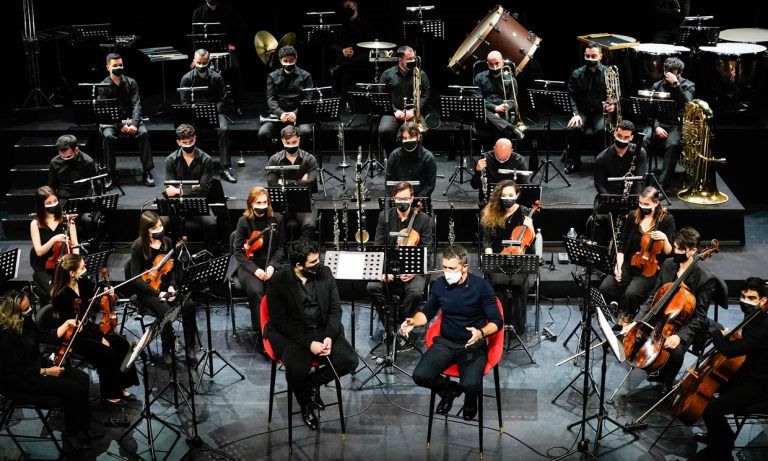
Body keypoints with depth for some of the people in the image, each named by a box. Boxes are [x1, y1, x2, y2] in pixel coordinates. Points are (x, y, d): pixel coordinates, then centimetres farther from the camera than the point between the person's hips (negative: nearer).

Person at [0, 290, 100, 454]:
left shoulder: (25, 321, 0)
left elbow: (46, 337, 14)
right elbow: (18, 368, -22)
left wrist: (66, 324, 4)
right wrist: (45, 372, -17)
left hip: (38, 365, 9)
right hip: (20, 380, -9)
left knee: (82, 378, -6)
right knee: (73, 389, -20)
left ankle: (84, 429, 2)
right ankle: (71, 439, -5)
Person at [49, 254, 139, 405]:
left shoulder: (83, 283, -3)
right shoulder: (62, 296, -24)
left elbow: (93, 307, 9)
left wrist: (105, 295, -12)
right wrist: (99, 337, -19)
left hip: (87, 328, 8)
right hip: (72, 338, -8)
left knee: (123, 345, -7)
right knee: (107, 353, -22)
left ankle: (120, 387, 5)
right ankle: (109, 395, -4)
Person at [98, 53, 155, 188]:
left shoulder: (131, 83, 6)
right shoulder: (103, 86, -1)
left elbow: (136, 104, -2)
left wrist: (134, 123, -20)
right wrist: (121, 125, -22)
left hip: (130, 118, 2)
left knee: (143, 133, -27)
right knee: (108, 136, -33)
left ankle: (147, 172, -22)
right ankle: (110, 174, -23)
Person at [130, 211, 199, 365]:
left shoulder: (167, 242, 1)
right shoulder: (137, 247, -13)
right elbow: (136, 278, -14)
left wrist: (172, 286, -9)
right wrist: (158, 294, -22)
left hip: (166, 286, 4)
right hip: (147, 290, -4)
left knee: (188, 305, -25)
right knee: (166, 311, -33)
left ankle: (190, 346, -9)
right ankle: (167, 349, -10)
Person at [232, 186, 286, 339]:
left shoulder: (277, 219, 0)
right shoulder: (244, 221, -6)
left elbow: (281, 247, 5)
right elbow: (238, 251, -5)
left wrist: (272, 266, -12)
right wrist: (255, 269, -18)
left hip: (271, 264, 2)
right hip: (249, 266, -2)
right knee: (255, 290, -33)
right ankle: (260, 333, -20)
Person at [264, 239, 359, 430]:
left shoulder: (325, 273, 1)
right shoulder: (278, 281, -11)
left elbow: (335, 309, 4)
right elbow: (280, 321, -13)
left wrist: (329, 337, -14)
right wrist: (309, 343, -22)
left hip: (323, 330, 4)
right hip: (291, 334, -4)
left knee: (350, 360, -20)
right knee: (298, 368, -33)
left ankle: (314, 382, 8)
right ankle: (305, 402, 2)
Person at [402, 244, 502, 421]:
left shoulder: (481, 286, -13)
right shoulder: (440, 284, -2)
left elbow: (497, 322, -10)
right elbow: (428, 312, 14)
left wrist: (481, 333, -32)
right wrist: (414, 322, -9)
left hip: (473, 345, -4)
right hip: (445, 343, 4)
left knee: (470, 385, -29)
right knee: (420, 376, -21)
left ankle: (471, 397, 12)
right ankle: (449, 390, 14)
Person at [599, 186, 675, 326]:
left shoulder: (666, 220, -5)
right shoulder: (633, 216, 4)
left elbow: (669, 252, -5)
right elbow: (622, 243, 9)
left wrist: (665, 239, -26)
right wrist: (619, 265, -5)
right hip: (629, 264, 4)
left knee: (631, 293, -30)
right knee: (605, 288, -21)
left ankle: (628, 316, 3)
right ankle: (624, 308, 9)